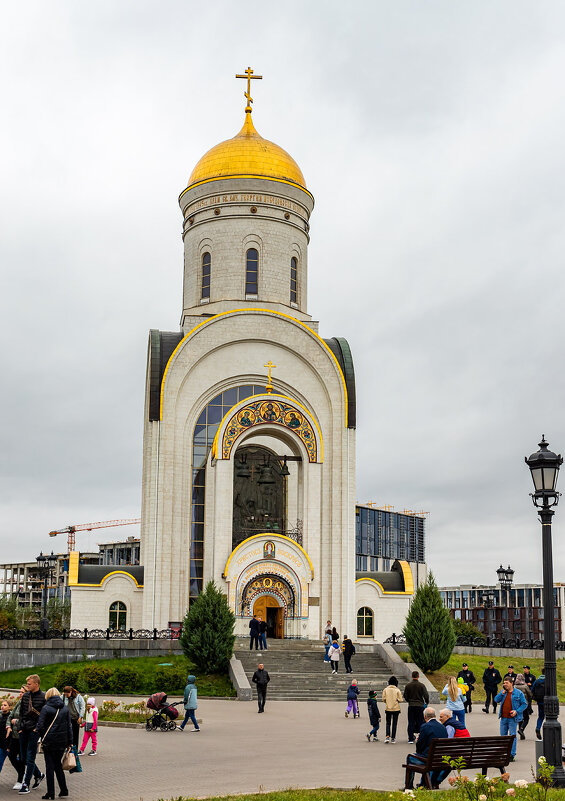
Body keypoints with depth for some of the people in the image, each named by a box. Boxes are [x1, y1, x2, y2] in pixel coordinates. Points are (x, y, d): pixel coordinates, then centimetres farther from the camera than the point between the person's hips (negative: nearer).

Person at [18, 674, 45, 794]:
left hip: (34, 730, -6)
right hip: (23, 730, 6)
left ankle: (26, 784, 1)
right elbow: (21, 712, 16)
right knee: (23, 758, 9)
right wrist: (21, 727, 7)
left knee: (30, 758, -4)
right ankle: (38, 775, 28)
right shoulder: (25, 696, 9)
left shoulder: (43, 697, -7)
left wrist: (38, 727, -11)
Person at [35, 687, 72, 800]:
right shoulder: (65, 708, 5)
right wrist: (70, 742, 11)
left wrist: (41, 736, 5)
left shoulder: (46, 708, -8)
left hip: (49, 741, -4)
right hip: (62, 742, 4)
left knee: (50, 766, 4)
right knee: (58, 765, 17)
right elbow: (69, 726, 7)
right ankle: (63, 790, 15)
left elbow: (40, 725, -12)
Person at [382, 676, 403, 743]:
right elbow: (400, 700, -7)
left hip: (388, 709, 1)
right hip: (396, 709, -1)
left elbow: (383, 699, -4)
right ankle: (393, 738, 10)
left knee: (388, 723, 9)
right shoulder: (397, 690, -6)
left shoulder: (385, 689, -3)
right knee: (394, 724, 9)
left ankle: (387, 736, -10)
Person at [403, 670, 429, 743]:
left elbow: (405, 696, 3)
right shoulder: (421, 685, -7)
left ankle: (411, 738, 5)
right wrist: (427, 702, 12)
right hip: (420, 705, -2)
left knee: (411, 723, 6)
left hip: (411, 706, 2)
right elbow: (426, 695, -8)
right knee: (420, 722, 5)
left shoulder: (408, 685, -1)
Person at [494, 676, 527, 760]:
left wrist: (517, 711, -13)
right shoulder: (503, 692, 11)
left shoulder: (518, 693, -3)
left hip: (512, 719, -5)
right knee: (503, 736, 10)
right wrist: (502, 693, -8)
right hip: (503, 718, 5)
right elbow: (496, 700, 5)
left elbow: (524, 704, -1)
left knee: (512, 736, -3)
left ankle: (512, 754, 2)